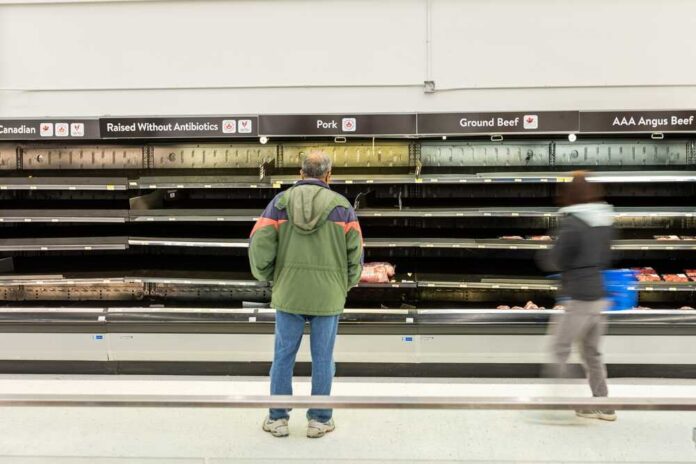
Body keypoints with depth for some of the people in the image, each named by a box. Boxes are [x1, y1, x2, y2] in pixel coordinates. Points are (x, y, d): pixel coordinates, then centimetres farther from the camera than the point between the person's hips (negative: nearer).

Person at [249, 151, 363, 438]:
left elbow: (260, 246, -7)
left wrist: (267, 276, 10)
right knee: (322, 358, 9)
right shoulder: (342, 206, 1)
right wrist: (347, 284, 13)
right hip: (328, 297, 0)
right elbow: (355, 252, -2)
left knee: (283, 356, 11)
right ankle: (319, 420, 19)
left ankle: (278, 418, 20)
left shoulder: (280, 203, 1)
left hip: (288, 295, 1)